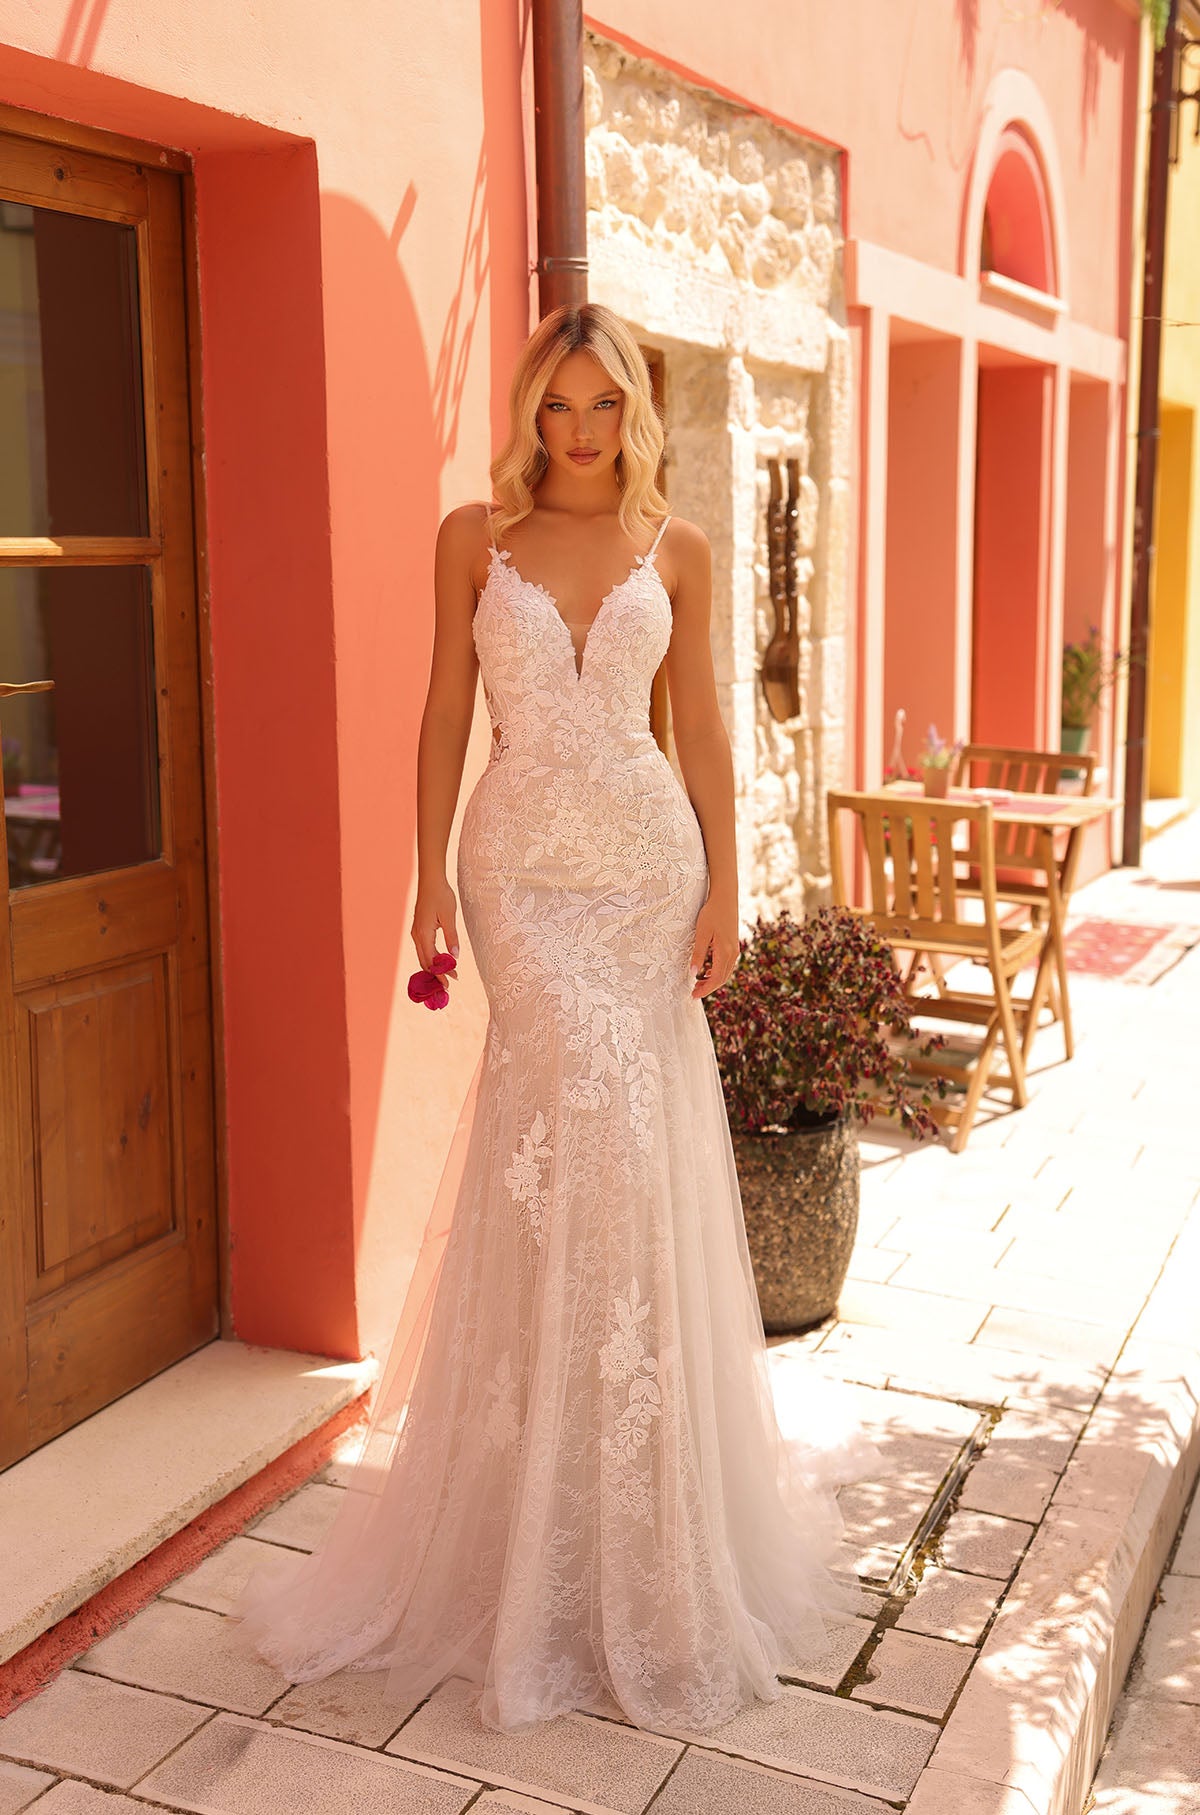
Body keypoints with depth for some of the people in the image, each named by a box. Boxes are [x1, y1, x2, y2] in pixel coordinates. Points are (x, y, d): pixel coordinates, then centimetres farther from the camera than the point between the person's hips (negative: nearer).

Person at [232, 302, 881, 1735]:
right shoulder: (475, 538, 5)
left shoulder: (675, 551, 7)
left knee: (634, 1148, 1)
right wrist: (429, 875, 0)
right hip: (522, 863, -1)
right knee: (587, 1107, -10)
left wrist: (722, 889, 1)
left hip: (646, 861, 1)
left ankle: (641, 1509, 20)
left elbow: (701, 728, 7)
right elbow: (446, 712, 5)